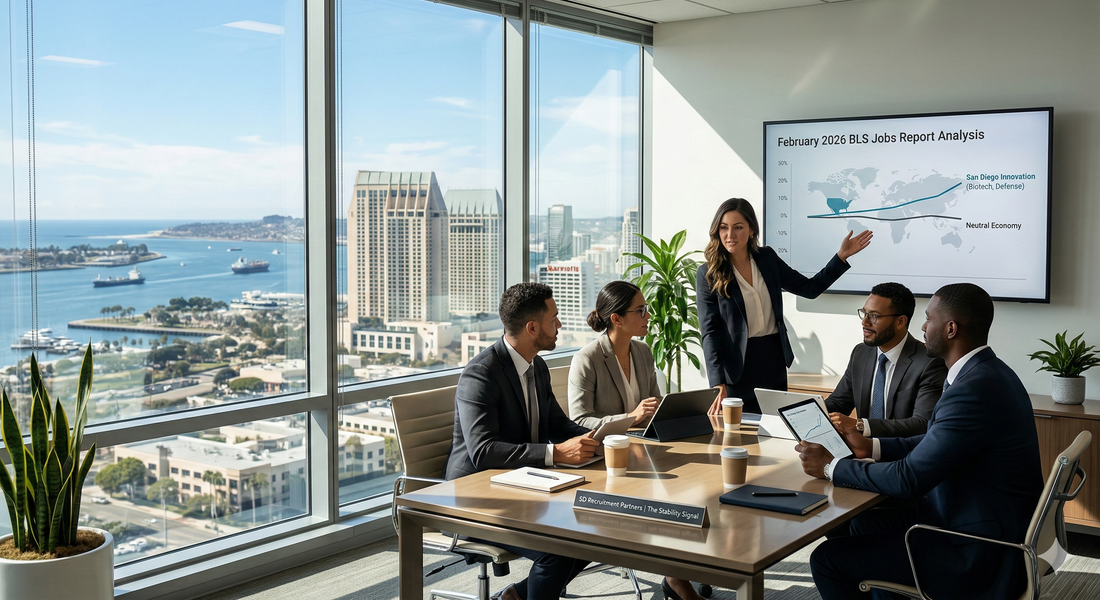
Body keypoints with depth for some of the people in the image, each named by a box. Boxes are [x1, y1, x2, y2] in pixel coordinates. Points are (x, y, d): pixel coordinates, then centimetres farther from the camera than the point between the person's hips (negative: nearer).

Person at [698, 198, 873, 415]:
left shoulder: (767, 257, 4)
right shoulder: (707, 274, -7)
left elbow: (810, 288, 12)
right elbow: (709, 332, -12)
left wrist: (842, 256, 2)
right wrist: (717, 383, -21)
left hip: (774, 363, 4)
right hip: (737, 367, -4)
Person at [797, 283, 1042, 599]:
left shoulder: (973, 390, -27)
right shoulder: (987, 372, 6)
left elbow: (910, 478, -25)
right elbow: (936, 442, 19)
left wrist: (830, 467, -13)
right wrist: (872, 446, 14)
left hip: (977, 553, -11)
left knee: (827, 558, -10)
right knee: (865, 522, 25)